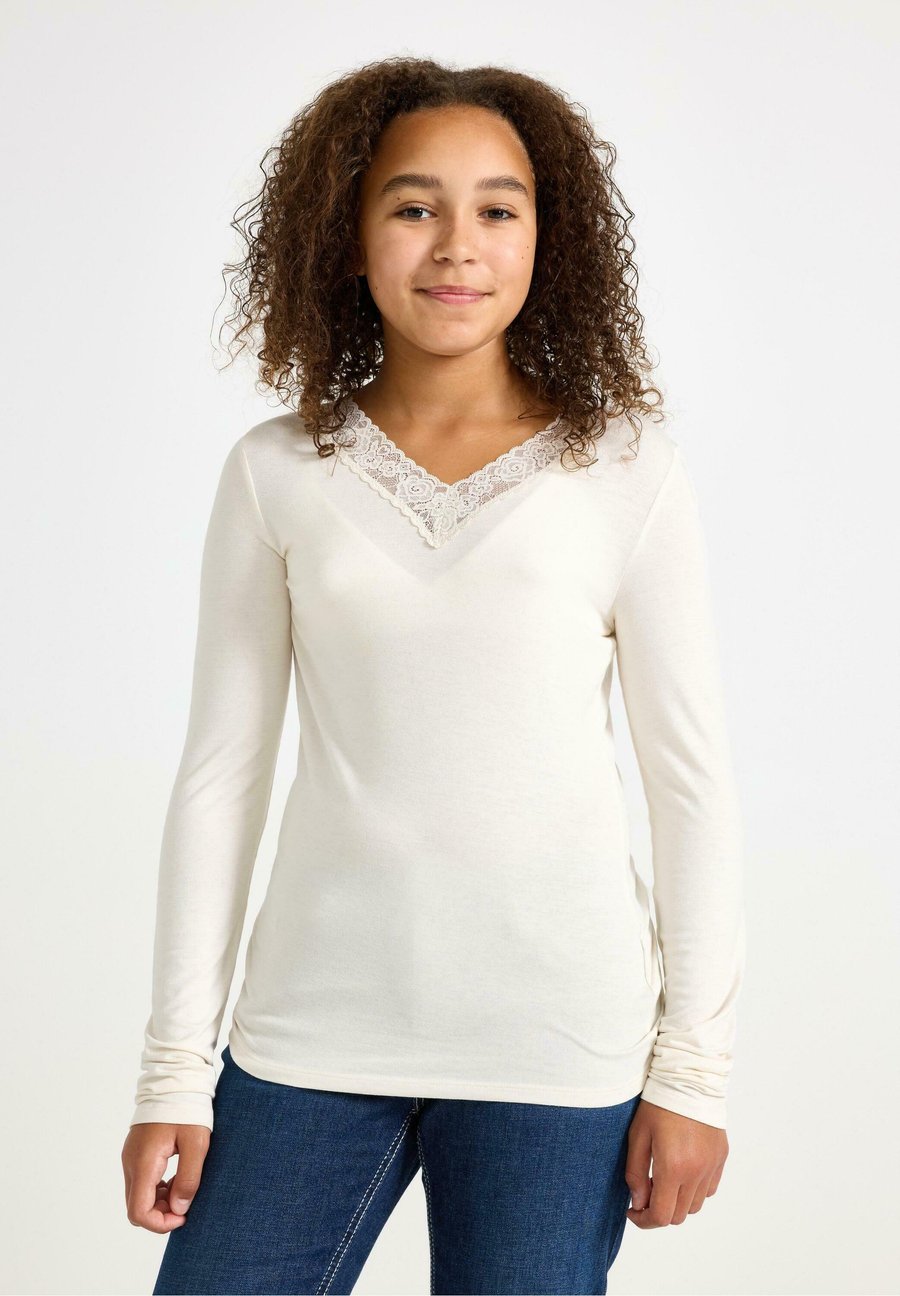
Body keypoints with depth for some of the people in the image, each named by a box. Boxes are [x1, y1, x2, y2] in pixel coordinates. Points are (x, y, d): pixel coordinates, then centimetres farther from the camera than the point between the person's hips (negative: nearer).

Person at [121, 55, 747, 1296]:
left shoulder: (626, 469, -2)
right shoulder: (277, 474, 2)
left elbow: (692, 775, 0)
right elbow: (220, 772, 4)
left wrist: (694, 1066, -1)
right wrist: (175, 1063, 3)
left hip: (555, 1044, -1)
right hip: (315, 1025, 2)